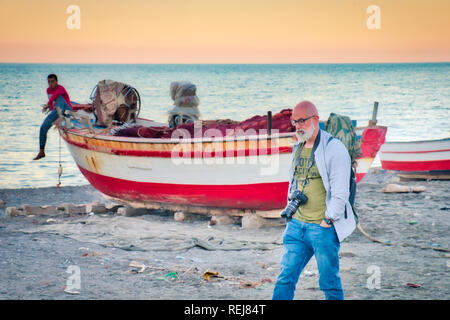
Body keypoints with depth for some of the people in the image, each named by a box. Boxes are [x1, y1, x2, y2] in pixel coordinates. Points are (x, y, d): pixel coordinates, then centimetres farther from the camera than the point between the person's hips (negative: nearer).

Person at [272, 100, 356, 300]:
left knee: (329, 282, 2)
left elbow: (340, 192, -13)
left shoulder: (334, 149, -10)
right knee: (285, 278, 2)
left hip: (323, 227, -6)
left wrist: (328, 220, -14)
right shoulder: (298, 148, 13)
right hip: (297, 224, 7)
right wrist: (290, 211, 16)